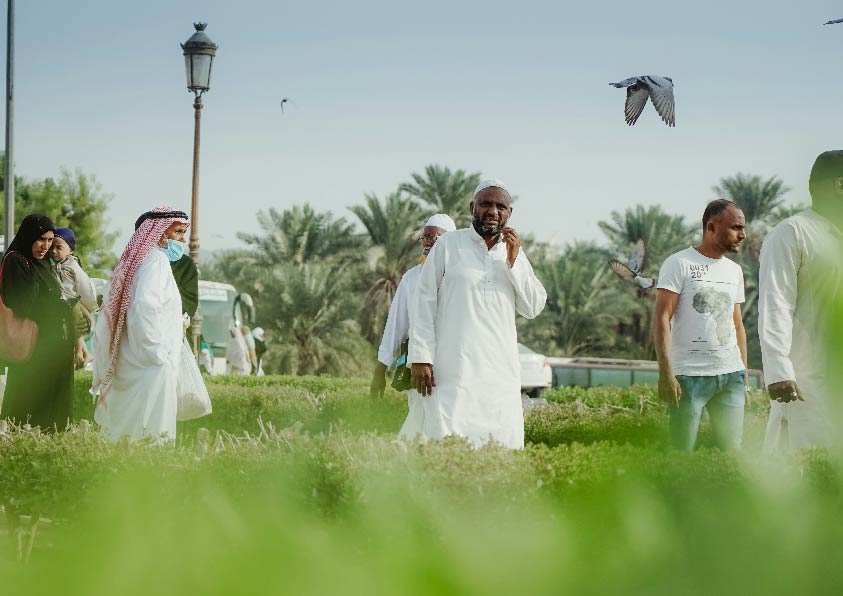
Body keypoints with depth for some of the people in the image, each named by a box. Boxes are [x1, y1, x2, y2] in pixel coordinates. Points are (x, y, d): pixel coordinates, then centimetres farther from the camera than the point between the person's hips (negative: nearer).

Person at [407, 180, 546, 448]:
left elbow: (534, 308, 9)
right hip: (453, 369, -4)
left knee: (504, 444, -2)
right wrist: (420, 358, -7)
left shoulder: (514, 252, 15)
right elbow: (424, 302, 1)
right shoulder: (448, 245, 3)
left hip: (501, 371, 4)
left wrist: (513, 263, -3)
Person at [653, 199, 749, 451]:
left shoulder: (734, 271, 16)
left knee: (732, 449, 4)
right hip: (690, 374, -5)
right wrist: (665, 373, -16)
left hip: (731, 375, 6)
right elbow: (661, 319, -8)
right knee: (682, 451, -5)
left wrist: (744, 374, 14)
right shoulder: (679, 264, -3)